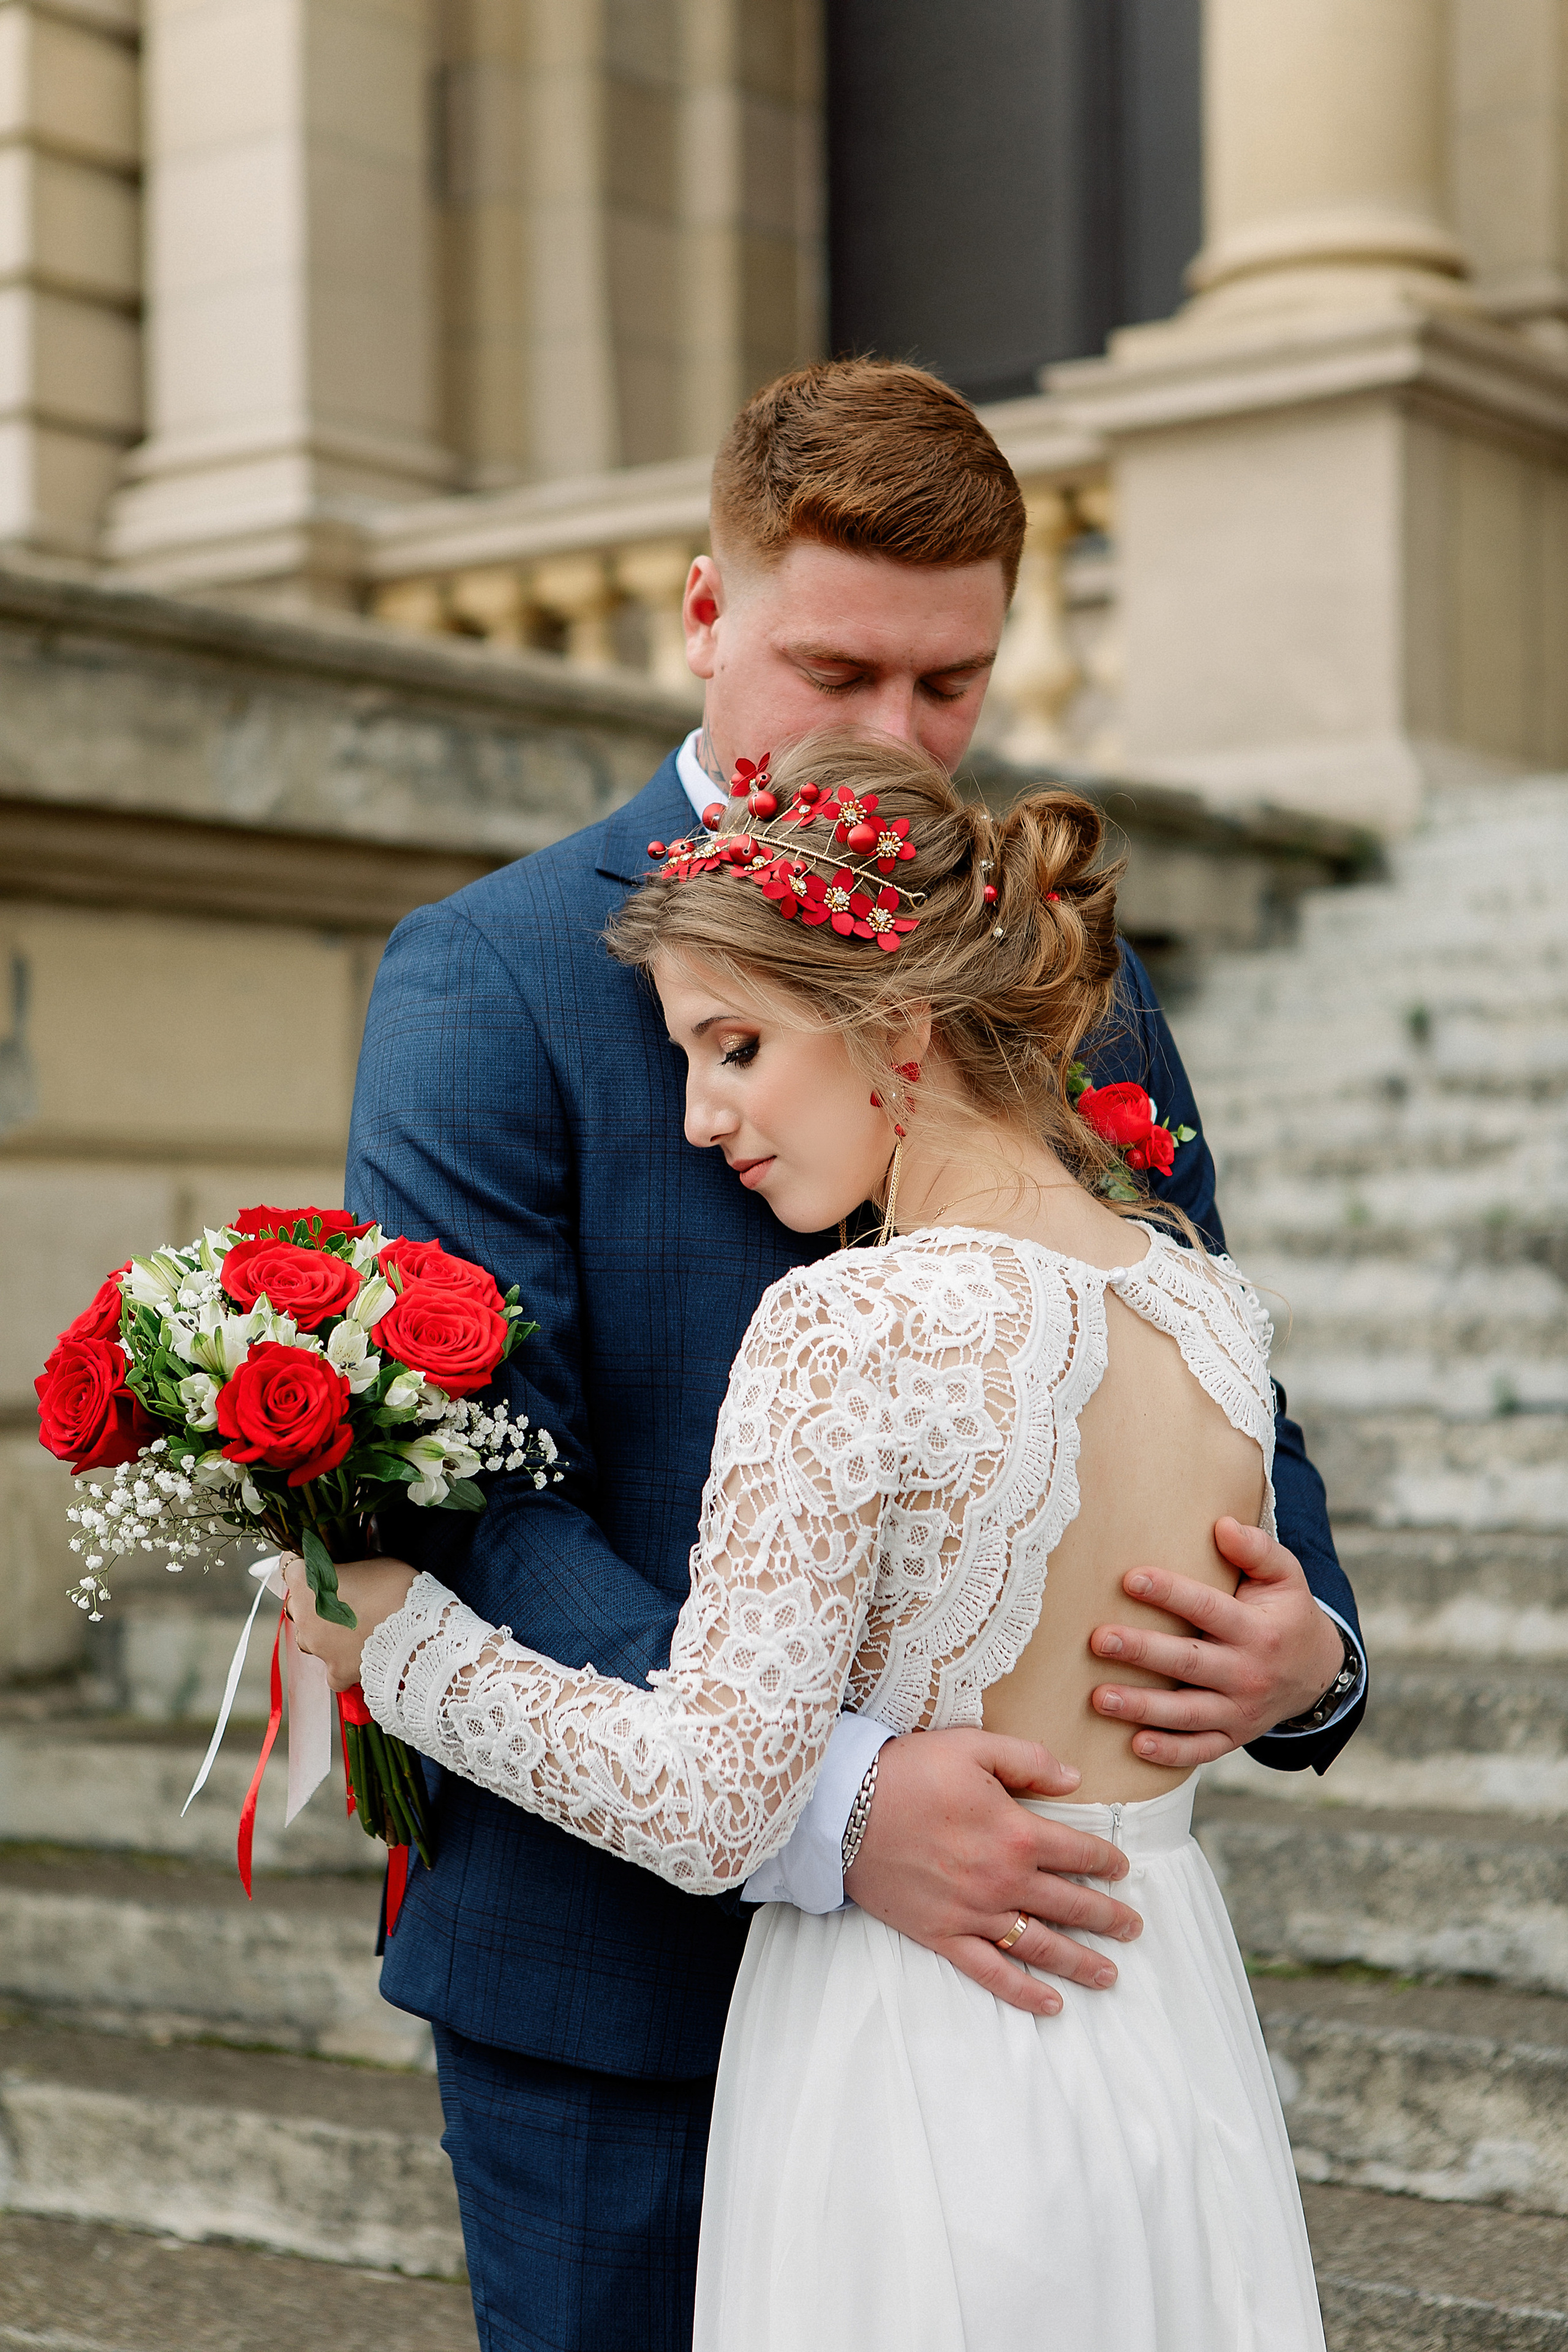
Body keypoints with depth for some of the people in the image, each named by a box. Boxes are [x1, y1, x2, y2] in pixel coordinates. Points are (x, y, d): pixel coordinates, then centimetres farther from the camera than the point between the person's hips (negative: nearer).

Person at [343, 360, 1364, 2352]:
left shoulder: (1076, 987, 7)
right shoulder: (490, 979, -7)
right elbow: (466, 1494, -17)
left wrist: (1307, 1645, -14)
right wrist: (824, 1804, -28)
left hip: (993, 1945, 4)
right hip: (615, 1972, -4)